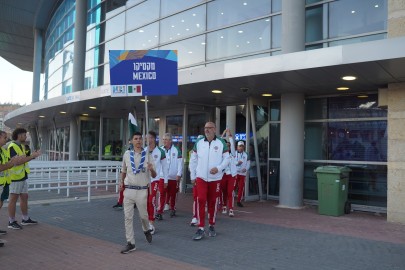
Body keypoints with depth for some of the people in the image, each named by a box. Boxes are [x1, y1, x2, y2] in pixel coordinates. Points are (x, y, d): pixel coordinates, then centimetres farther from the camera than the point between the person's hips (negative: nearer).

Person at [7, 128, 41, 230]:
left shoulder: (21, 146, 16)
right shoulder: (13, 146, -13)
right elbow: (17, 162, -22)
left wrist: (32, 155, 1)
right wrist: (32, 156, -20)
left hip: (23, 176, 9)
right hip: (15, 176, -9)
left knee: (24, 197, 13)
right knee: (13, 199, -2)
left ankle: (25, 219, 23)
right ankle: (11, 222, 6)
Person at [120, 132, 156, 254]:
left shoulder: (147, 155, 0)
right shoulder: (127, 154, 5)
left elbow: (154, 176, -1)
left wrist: (151, 169, -23)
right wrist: (121, 181, 2)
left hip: (142, 190, -1)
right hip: (128, 190, 2)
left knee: (143, 215, 9)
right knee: (128, 217, 1)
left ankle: (146, 230, 41)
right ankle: (130, 243, 10)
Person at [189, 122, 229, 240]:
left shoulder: (221, 143, -1)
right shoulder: (198, 143, 4)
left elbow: (226, 159, 0)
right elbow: (193, 160, 8)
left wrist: (218, 168, -17)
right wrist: (192, 176, 6)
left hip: (215, 178, 0)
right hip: (201, 177, 1)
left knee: (213, 202, 8)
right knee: (201, 200, -10)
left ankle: (211, 226, 25)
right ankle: (201, 229, -4)